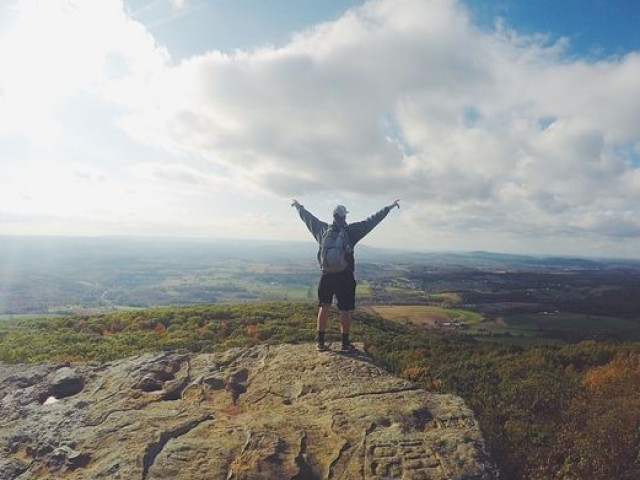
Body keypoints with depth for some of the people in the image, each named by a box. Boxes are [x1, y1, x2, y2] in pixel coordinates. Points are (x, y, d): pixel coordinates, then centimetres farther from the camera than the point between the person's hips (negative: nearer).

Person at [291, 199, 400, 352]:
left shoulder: (323, 229, 0)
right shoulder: (351, 230, -8)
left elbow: (308, 218, 14)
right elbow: (371, 221, -6)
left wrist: (299, 206, 31)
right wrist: (389, 208, 0)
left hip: (326, 276, 3)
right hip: (345, 278, -3)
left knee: (324, 308, 12)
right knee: (345, 311, 6)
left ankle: (320, 342, 15)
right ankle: (345, 344, 13)